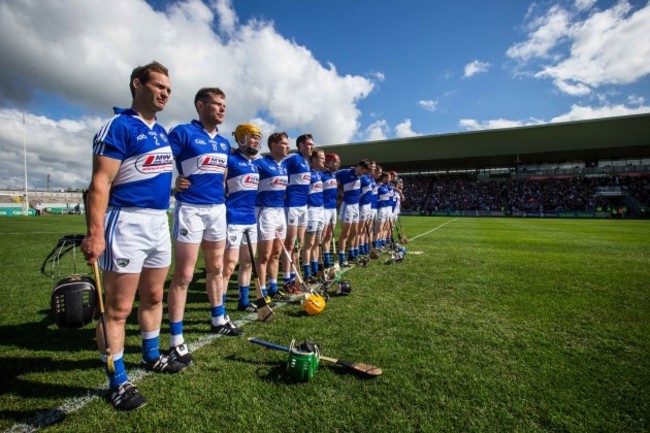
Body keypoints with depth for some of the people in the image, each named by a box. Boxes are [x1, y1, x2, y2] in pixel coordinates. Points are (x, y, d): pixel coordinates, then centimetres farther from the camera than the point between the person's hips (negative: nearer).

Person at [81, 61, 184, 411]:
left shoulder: (161, 132, 15)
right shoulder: (119, 126, -9)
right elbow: (100, 183, -16)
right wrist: (95, 234, -24)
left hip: (159, 222, 8)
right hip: (127, 223, -8)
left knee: (153, 298, 18)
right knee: (117, 309, 3)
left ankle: (152, 356, 36)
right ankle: (117, 381, 17)